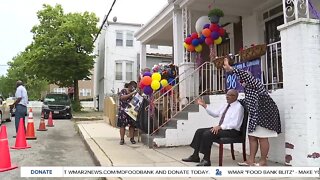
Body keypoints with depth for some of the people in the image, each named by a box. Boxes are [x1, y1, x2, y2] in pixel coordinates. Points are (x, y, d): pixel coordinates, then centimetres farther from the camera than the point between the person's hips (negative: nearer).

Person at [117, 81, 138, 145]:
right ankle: (122, 139, 1)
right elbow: (122, 97, -18)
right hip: (123, 111, -4)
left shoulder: (134, 92, 12)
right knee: (122, 125, -4)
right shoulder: (123, 90, 0)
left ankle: (132, 138, 12)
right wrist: (131, 94, -21)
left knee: (132, 124, 2)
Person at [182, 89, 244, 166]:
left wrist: (220, 127, -26)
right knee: (199, 131, 0)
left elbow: (235, 124, -21)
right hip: (220, 128, 9)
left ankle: (206, 160, -19)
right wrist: (204, 105, 10)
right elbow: (215, 114, 17)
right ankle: (195, 156, 4)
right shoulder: (226, 105, 15)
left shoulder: (238, 107, -11)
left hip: (232, 131, -9)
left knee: (207, 134, -28)